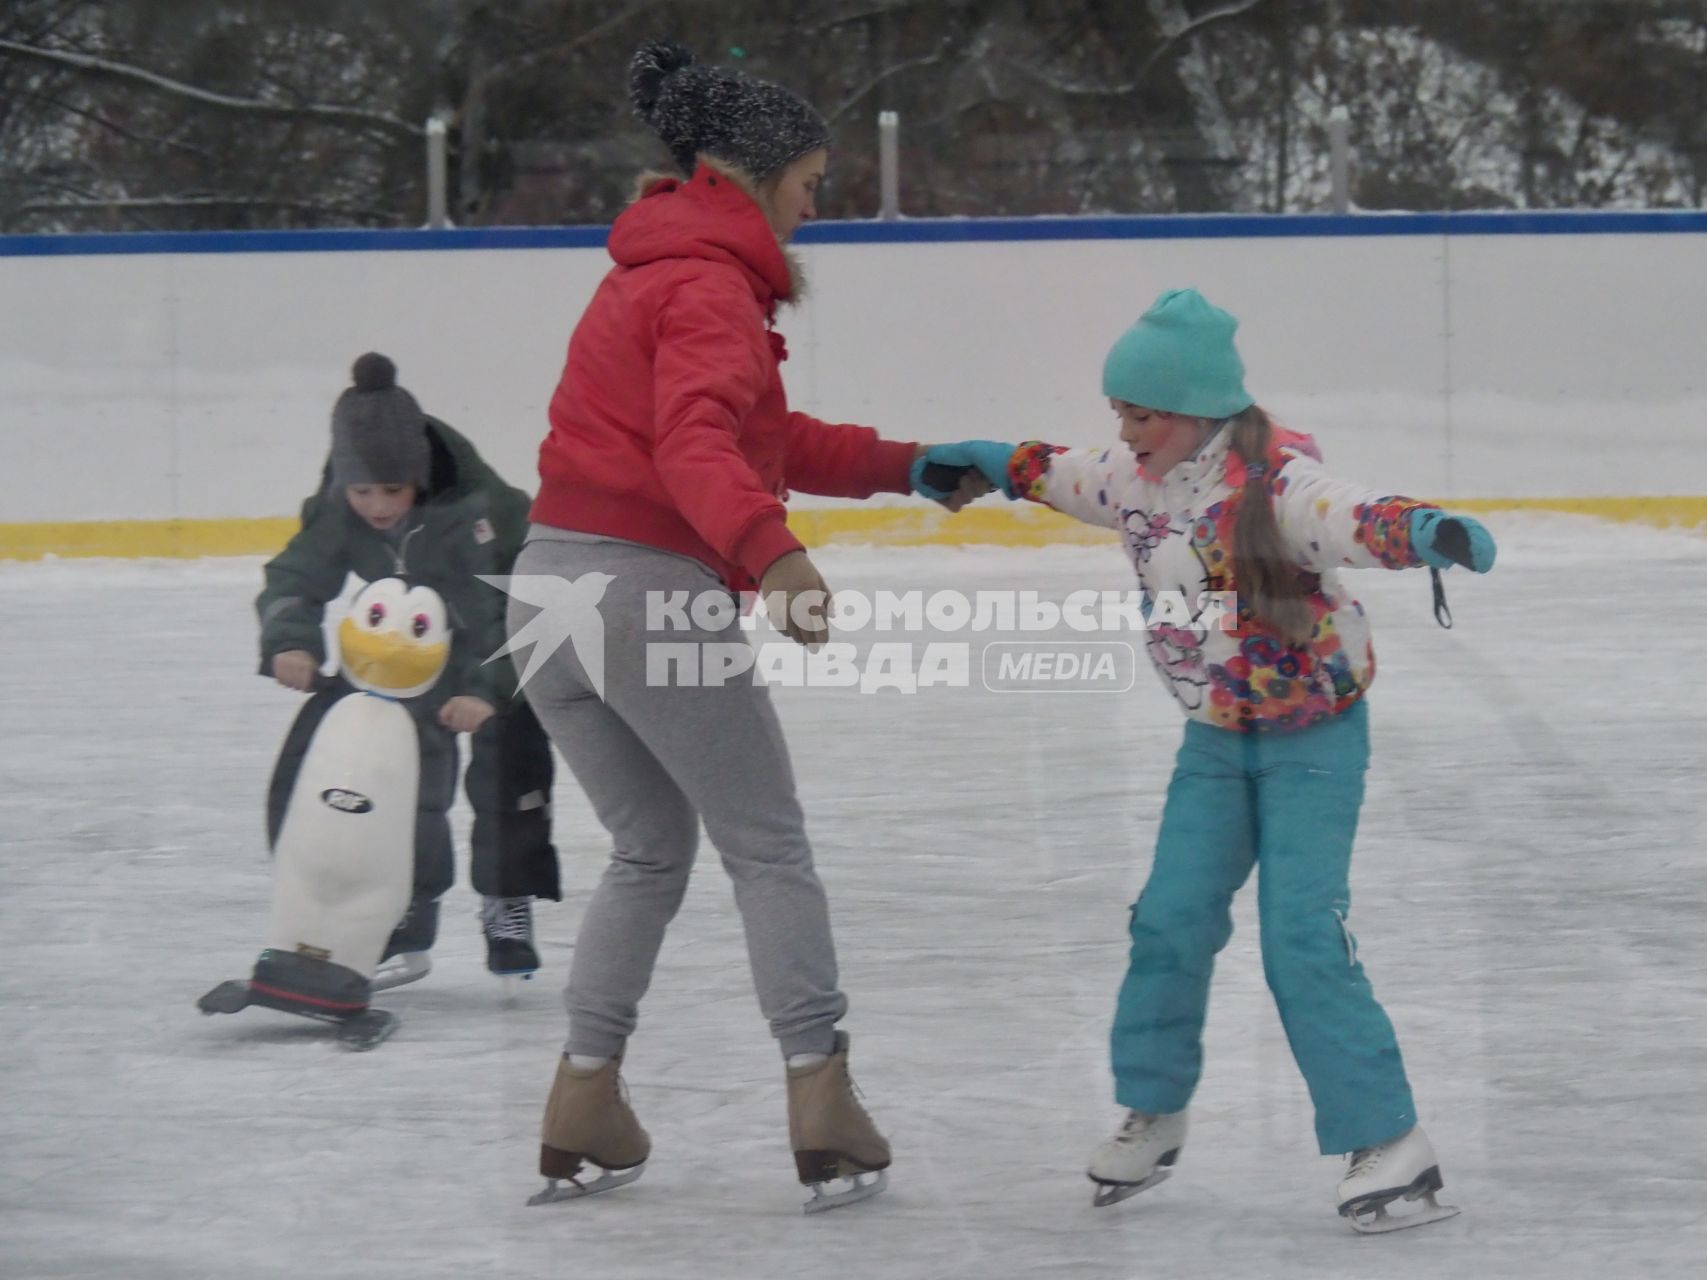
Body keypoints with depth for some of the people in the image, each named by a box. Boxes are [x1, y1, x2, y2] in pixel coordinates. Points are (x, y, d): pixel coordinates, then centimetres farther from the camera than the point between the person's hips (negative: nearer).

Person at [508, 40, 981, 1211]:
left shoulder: (653, 276, 22)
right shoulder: (711, 287, -9)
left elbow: (769, 442, 27)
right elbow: (697, 440, -28)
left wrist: (904, 468, 26)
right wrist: (771, 551, -43)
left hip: (553, 589, 8)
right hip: (655, 592, -8)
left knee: (652, 848, 21)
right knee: (769, 850, 4)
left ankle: (584, 1111, 17)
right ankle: (823, 1111, 1)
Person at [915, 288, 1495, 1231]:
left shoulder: (1272, 477, -24)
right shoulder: (1137, 477, -1)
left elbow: (1346, 519, -44)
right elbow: (1072, 478, 23)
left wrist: (1421, 531, -63)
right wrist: (1000, 464, 31)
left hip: (1312, 734, -7)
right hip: (1216, 738, 7)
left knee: (1302, 941, -13)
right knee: (1171, 922, 3)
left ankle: (1387, 1142, -6)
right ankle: (1153, 1113, 22)